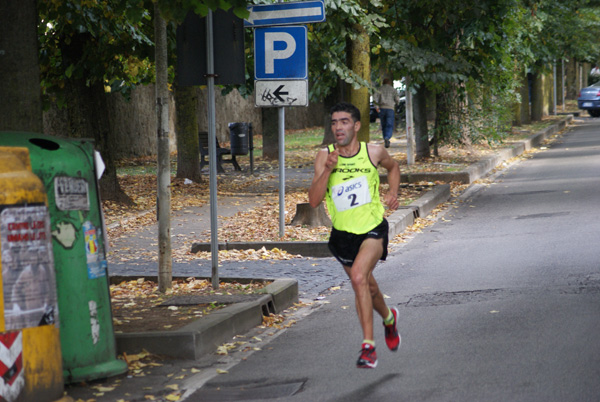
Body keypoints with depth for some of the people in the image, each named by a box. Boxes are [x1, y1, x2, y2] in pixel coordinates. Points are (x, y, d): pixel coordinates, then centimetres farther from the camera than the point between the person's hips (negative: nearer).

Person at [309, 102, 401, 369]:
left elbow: (393, 167, 17)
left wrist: (393, 192, 0)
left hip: (373, 228, -3)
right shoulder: (324, 156, -9)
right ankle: (388, 317, 52)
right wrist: (327, 170, -28)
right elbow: (313, 201, -17)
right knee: (366, 287, 18)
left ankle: (368, 346, -21)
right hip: (343, 233, 3)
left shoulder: (374, 152, -9)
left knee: (359, 276, -27)